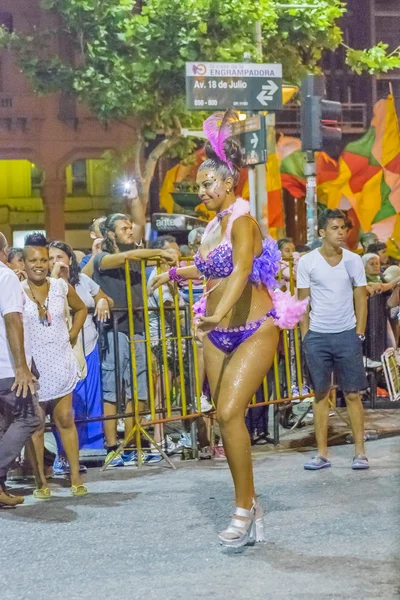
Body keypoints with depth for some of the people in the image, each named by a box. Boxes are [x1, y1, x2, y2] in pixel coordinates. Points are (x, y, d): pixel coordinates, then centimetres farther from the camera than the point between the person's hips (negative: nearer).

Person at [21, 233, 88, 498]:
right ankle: (41, 482, 8)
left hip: (61, 362, 2)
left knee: (65, 420, 5)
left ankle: (76, 478, 10)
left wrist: (73, 335, 11)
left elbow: (81, 309, 22)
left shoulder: (62, 287, 3)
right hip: (32, 365, -2)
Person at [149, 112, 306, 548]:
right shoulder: (213, 226, 9)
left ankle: (244, 508, -8)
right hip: (217, 335, 8)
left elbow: (241, 271, -33)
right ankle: (250, 507, 19)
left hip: (255, 331, -8)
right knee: (226, 417, 8)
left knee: (229, 412, -20)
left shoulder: (242, 222, -15)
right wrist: (174, 274, 40)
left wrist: (217, 314, -48)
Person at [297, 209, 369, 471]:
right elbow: (303, 302, 3)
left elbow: (361, 299, 5)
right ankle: (322, 454, 10)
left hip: (347, 334, 0)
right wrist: (305, 336, -2)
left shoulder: (353, 260, 2)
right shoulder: (307, 262, -1)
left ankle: (360, 452, 6)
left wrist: (359, 333, -2)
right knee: (321, 394, 5)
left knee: (353, 394, 1)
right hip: (317, 336, 0)